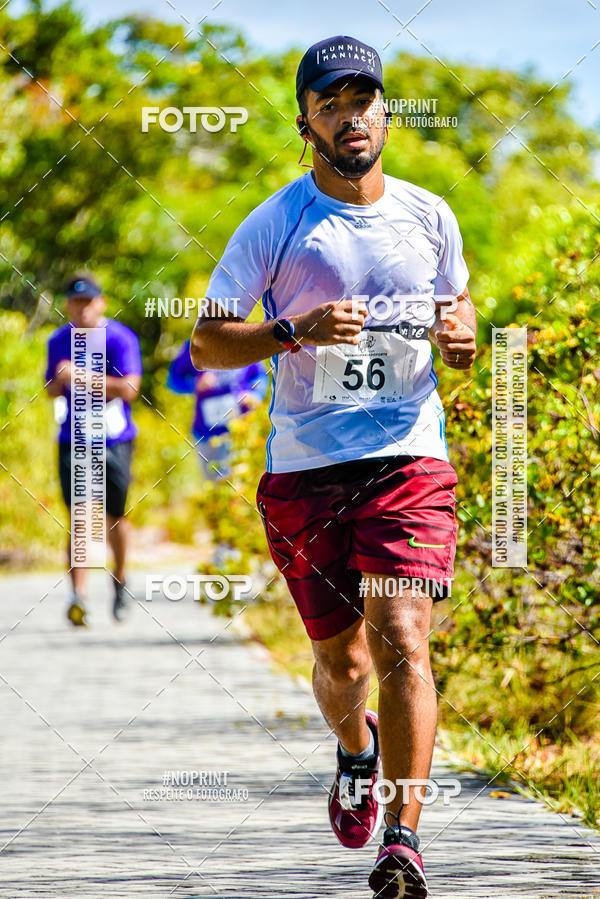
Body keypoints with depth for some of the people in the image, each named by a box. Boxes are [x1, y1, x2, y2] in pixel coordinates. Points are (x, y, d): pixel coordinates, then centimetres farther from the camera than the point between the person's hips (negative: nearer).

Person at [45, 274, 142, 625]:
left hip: (115, 441, -2)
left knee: (115, 518, 7)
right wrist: (60, 381, -5)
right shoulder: (59, 341, 8)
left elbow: (128, 388, -15)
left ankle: (120, 580, 33)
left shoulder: (121, 338, -6)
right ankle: (78, 597, -18)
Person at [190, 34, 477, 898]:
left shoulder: (429, 215, 8)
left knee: (401, 641, -16)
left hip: (409, 456, 0)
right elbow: (206, 344, 1)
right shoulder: (274, 226, 0)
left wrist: (459, 334, -1)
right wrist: (296, 331, -17)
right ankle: (357, 750, 43)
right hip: (304, 467, 0)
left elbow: (459, 303, 24)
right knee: (341, 661, 8)